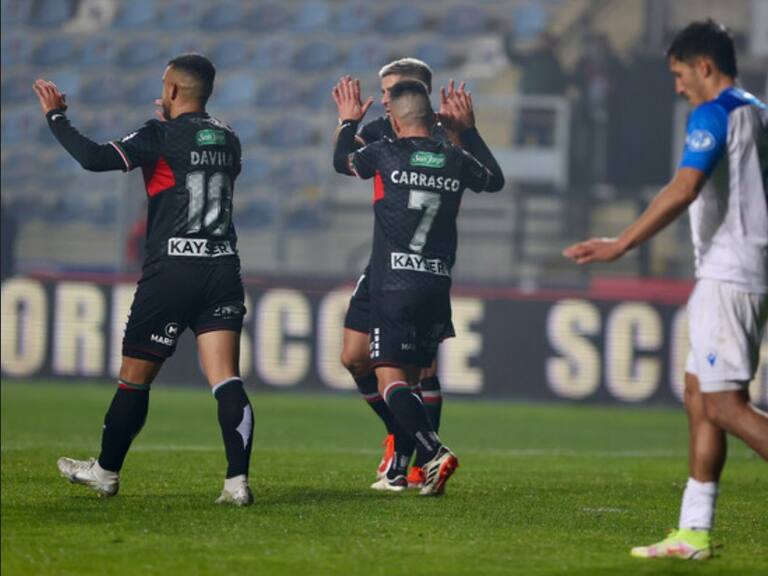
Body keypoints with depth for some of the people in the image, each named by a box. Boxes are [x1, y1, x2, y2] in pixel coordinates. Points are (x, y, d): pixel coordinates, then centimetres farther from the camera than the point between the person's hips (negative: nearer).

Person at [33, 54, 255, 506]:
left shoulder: (163, 136, -7)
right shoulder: (227, 139, 11)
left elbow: (95, 159, -17)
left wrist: (56, 117, -3)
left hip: (171, 269, -5)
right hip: (223, 268, 5)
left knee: (135, 377, 10)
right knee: (226, 380, -5)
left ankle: (107, 471, 24)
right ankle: (238, 481, -17)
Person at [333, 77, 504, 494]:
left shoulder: (386, 154, -3)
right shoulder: (455, 160, 7)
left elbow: (341, 162, 19)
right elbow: (495, 180, 29)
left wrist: (348, 122, 36)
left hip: (393, 286, -5)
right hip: (438, 285, 5)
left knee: (390, 380, -9)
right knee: (409, 377, 16)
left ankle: (434, 454, -29)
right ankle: (398, 471, 18)